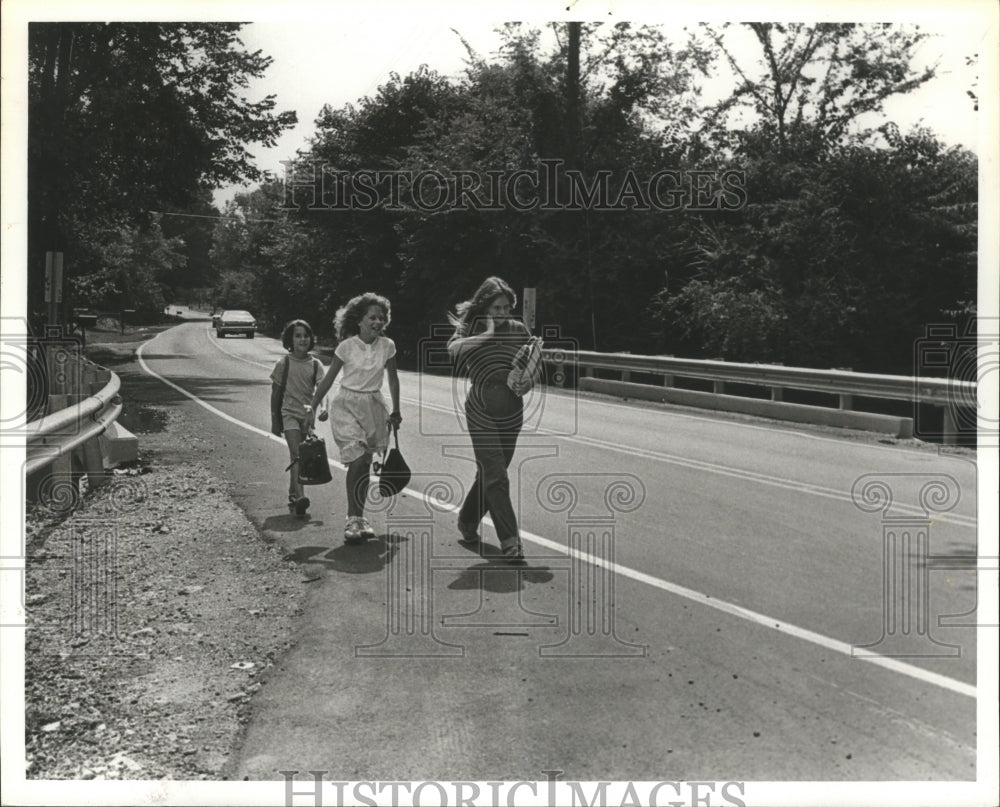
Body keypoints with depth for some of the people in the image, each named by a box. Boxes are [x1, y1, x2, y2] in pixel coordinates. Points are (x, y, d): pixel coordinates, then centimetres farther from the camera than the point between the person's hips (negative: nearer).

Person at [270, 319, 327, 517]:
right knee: (297, 454, -17)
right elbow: (276, 393, 2)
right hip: (289, 413, -3)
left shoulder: (315, 364, 2)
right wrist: (275, 421, 1)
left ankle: (292, 496, 24)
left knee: (299, 456, 11)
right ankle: (299, 495, -28)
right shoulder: (284, 363, -3)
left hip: (307, 414, 3)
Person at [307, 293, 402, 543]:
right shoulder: (347, 346, -8)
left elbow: (393, 379, 11)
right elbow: (328, 378, 0)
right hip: (347, 405, -3)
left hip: (373, 406, 3)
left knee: (365, 464, 6)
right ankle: (353, 518, -1)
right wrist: (312, 407, 0)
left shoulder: (387, 346, -2)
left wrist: (395, 411, 14)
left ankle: (358, 517, 20)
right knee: (357, 460, -13)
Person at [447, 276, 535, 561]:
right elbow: (454, 349, -27)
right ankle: (509, 540, -5)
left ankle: (467, 523, 35)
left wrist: (527, 382, -13)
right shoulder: (471, 330, -6)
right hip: (481, 414, -4)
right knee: (496, 478, -9)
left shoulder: (518, 330, 1)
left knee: (489, 475, 14)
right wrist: (488, 334, -27)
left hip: (512, 413, 4)